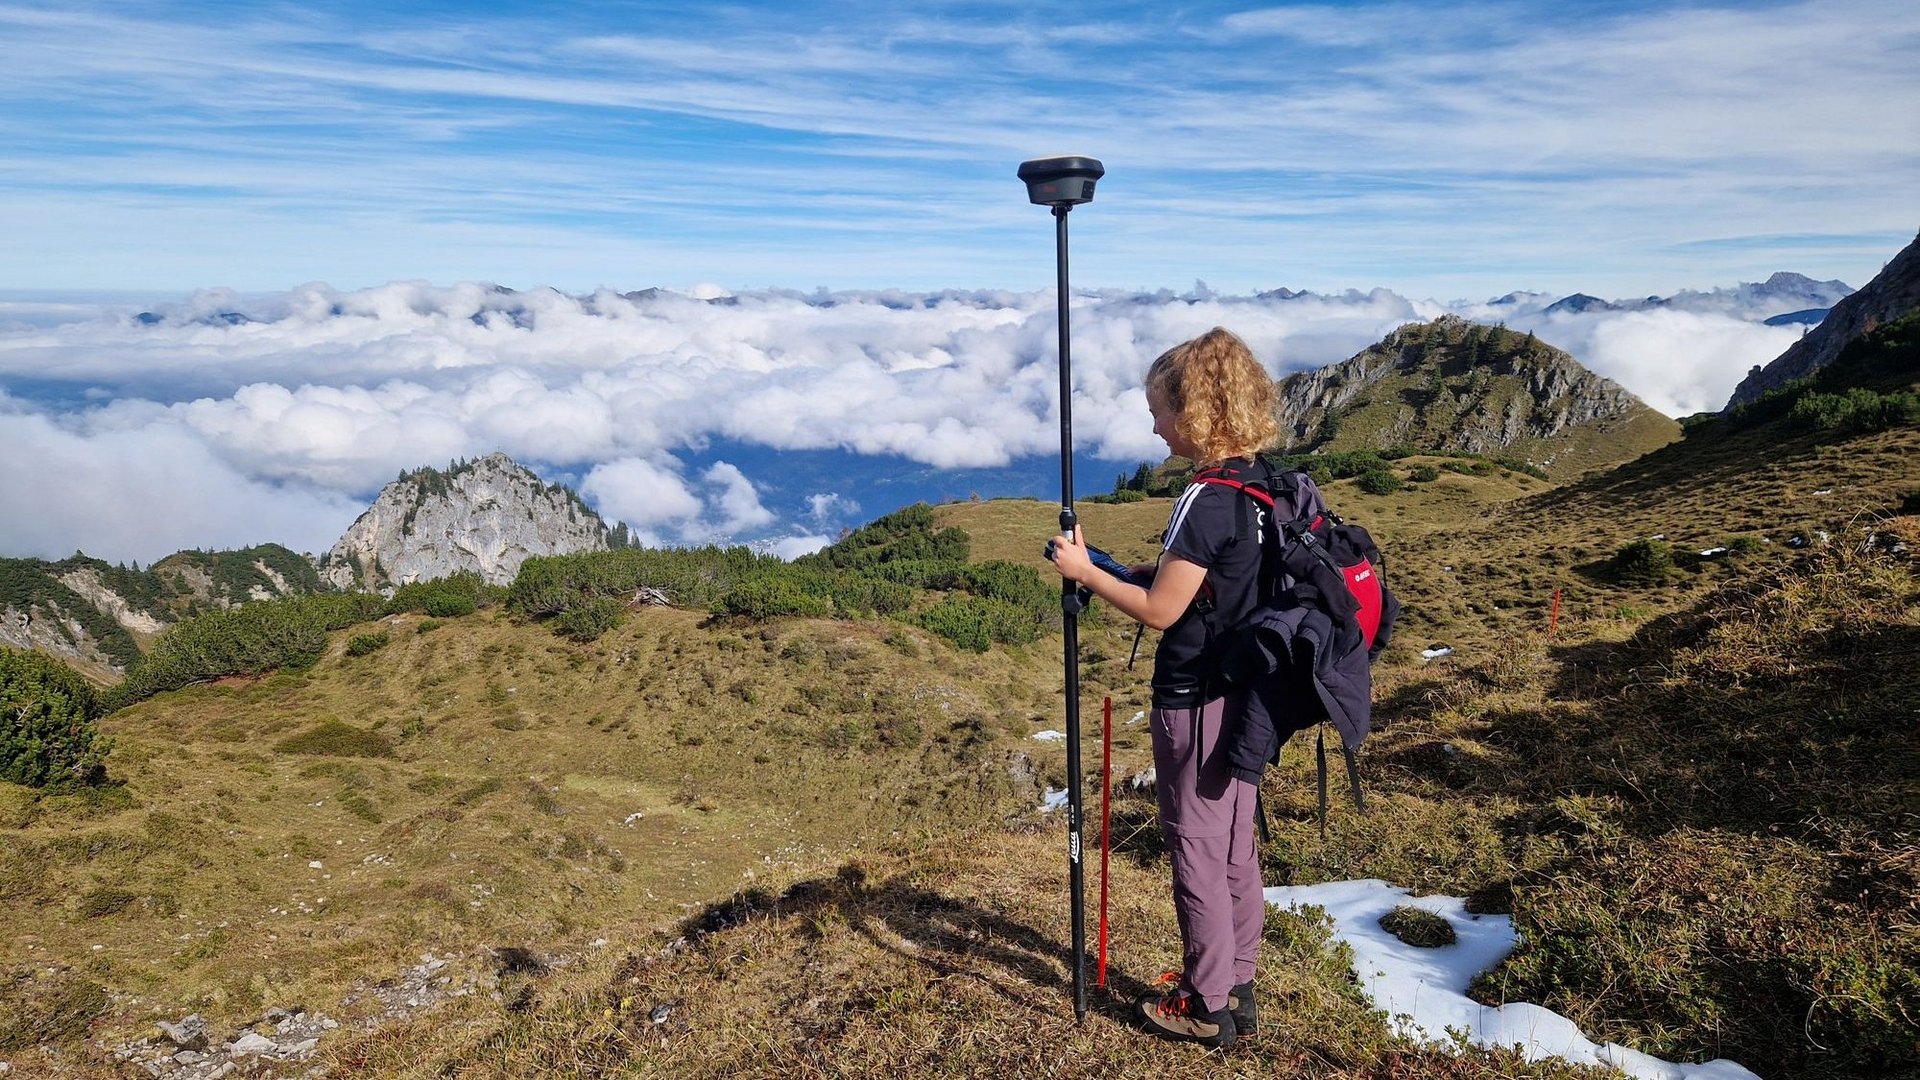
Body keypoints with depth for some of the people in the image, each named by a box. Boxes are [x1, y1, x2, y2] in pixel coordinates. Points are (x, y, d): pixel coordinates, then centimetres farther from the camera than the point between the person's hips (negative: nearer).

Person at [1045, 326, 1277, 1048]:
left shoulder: (1206, 499, -22)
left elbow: (1161, 610, -20)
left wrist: (1086, 572, -10)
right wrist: (1158, 573, 7)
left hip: (1194, 700, -9)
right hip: (1242, 694, 9)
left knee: (1196, 847, 4)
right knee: (1234, 846, 17)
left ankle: (1207, 1007, 18)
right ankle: (1235, 987, 31)